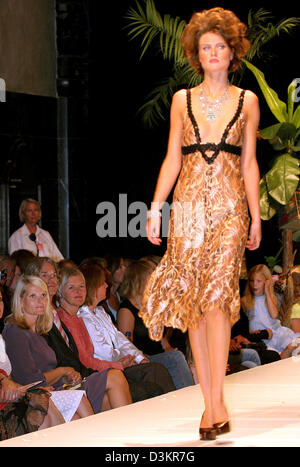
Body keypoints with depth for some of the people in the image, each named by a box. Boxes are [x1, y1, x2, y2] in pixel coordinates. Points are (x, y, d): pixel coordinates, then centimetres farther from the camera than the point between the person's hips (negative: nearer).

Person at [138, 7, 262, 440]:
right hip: (189, 205, 2)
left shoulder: (247, 101, 10)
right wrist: (155, 209, 3)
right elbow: (172, 160, 11)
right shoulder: (183, 100, 12)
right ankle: (209, 400, 4)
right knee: (192, 299, -2)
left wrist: (256, 218, 7)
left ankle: (216, 400, -19)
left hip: (229, 208, -2)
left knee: (217, 295, -16)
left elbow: (249, 163, 11)